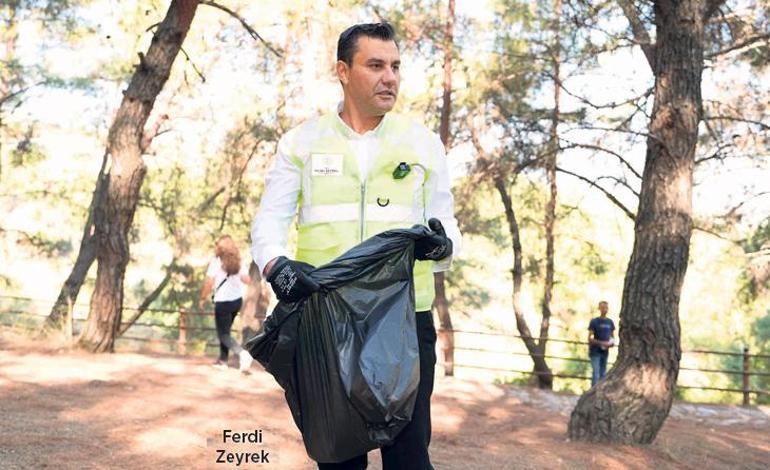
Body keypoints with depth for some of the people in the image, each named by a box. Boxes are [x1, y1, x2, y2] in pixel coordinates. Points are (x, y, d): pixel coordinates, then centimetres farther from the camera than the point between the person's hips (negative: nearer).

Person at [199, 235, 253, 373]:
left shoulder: (216, 261, -12)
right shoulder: (237, 261, 3)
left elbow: (209, 283, -13)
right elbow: (247, 280, 5)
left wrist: (203, 299, -1)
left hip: (223, 302, -6)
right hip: (237, 300, 6)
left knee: (223, 334, 0)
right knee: (225, 330, 21)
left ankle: (242, 353, -23)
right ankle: (223, 360, 23)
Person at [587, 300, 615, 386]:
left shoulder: (610, 322, 9)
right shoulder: (594, 321, -7)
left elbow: (612, 336, 19)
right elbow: (590, 339, -9)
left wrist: (612, 342, -3)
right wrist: (602, 343, -20)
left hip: (605, 351, 5)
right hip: (595, 352, -5)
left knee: (603, 374, 9)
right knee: (596, 374, -11)